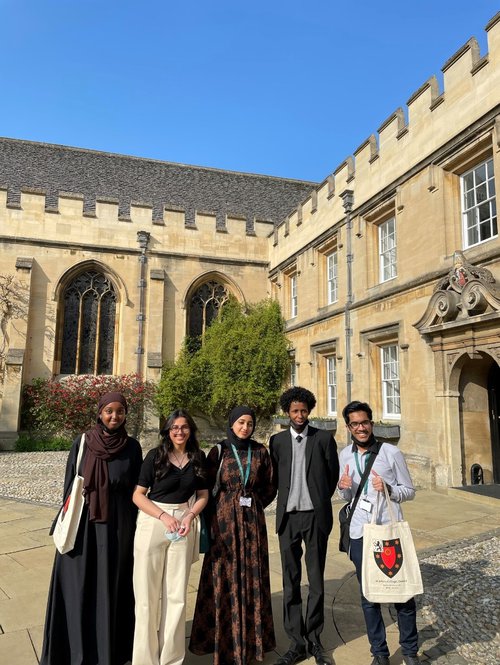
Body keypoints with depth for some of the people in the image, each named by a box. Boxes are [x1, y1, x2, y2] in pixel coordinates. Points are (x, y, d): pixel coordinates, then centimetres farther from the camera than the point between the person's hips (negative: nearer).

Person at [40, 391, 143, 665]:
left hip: (117, 525, 0)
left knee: (111, 584, 9)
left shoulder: (132, 447, -3)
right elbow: (70, 482, 2)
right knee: (78, 585, 8)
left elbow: (135, 489, 2)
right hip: (83, 523, 0)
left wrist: (132, 527, 2)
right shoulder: (82, 442, -3)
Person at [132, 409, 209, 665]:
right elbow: (138, 495, -4)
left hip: (184, 524, 2)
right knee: (147, 593, 3)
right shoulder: (155, 455, -4)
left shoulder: (198, 457, 3)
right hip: (152, 523, -2)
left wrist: (190, 516, -8)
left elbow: (203, 495, 10)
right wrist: (163, 515, -15)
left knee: (176, 594, 8)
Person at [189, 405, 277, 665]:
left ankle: (251, 638, 23)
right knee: (225, 577, 3)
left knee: (252, 576, 8)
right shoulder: (219, 451, -3)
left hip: (253, 521, 2)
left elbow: (268, 487, 11)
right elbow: (207, 485, 2)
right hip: (225, 520, -2)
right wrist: (229, 505, 3)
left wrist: (255, 504, 3)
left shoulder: (260, 451, 3)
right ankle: (224, 639, 19)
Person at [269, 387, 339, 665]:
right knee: (291, 582, 9)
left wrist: (319, 501, 8)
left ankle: (314, 640, 25)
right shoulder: (278, 440, 5)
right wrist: (288, 500, 6)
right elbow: (274, 477, 9)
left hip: (316, 516, -1)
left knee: (316, 581, 9)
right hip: (288, 517, 2)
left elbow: (333, 475, 6)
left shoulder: (324, 438, 0)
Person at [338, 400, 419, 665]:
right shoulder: (345, 455, 5)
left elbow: (409, 491, -1)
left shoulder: (391, 452, -6)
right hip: (360, 533, 3)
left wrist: (388, 489, -20)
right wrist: (344, 488, -9)